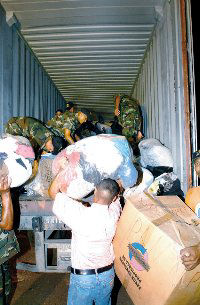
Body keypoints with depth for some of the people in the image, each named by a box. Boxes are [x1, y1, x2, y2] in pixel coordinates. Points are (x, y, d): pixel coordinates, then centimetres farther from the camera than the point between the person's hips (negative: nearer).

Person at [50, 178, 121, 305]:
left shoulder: (82, 215, -29)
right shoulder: (114, 214, -18)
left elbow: (53, 191, -17)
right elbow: (115, 199, 6)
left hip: (83, 278, -3)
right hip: (108, 275, 4)